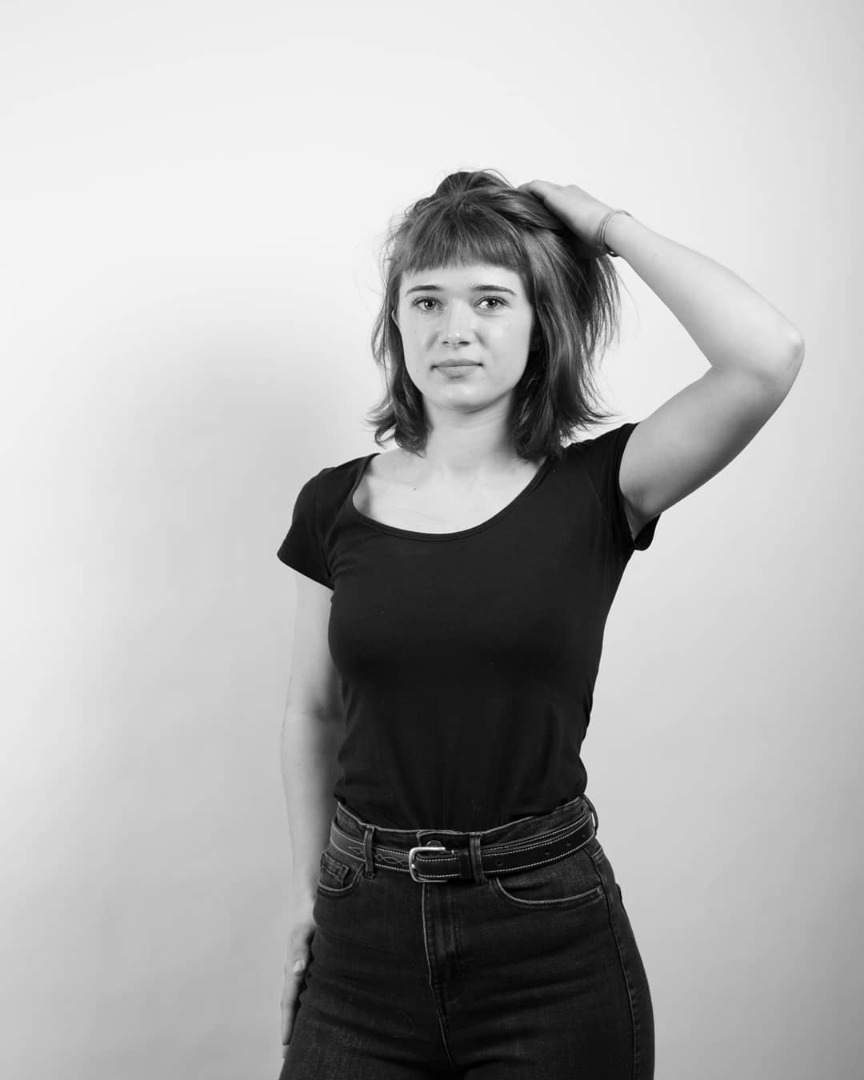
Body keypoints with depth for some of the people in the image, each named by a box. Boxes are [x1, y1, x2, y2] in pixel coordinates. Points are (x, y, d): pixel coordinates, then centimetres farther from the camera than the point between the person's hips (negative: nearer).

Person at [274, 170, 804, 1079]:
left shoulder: (593, 492, -6)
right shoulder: (336, 505, 1)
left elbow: (768, 355, -20)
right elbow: (312, 713, 9)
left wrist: (610, 226, -9)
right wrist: (308, 891, 7)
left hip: (550, 943, -2)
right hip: (365, 937, 2)